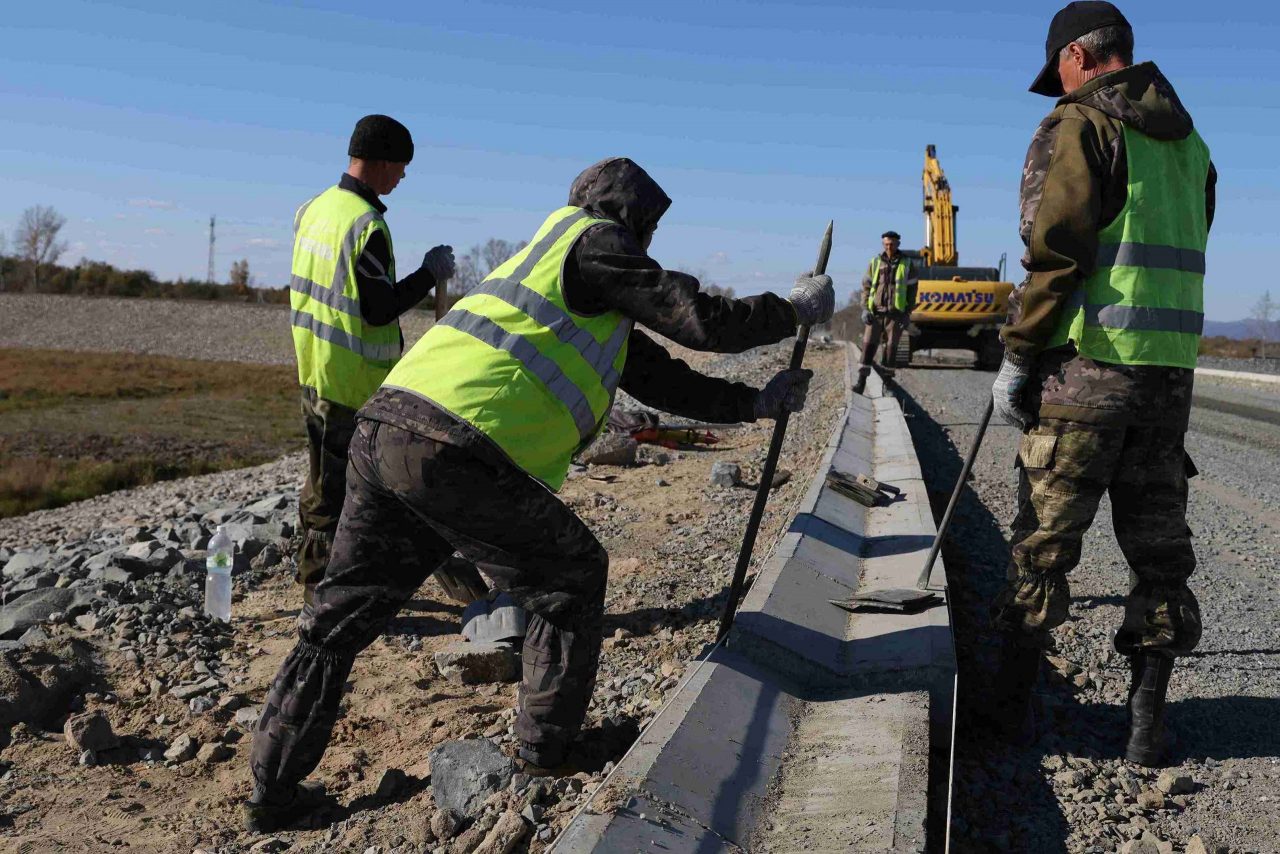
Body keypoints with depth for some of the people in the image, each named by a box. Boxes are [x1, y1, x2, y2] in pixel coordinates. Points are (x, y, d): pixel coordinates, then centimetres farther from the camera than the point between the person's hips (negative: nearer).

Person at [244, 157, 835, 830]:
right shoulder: (593, 240, 6)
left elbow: (659, 376, 33)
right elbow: (705, 322, 1)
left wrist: (755, 403, 36)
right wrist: (796, 308, 17)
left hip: (381, 430, 9)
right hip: (454, 452, -9)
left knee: (342, 614, 18)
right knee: (571, 578, 12)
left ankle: (274, 790, 25)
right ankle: (547, 750, 24)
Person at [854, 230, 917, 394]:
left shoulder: (907, 265, 3)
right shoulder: (875, 263, 7)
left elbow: (911, 291, 3)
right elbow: (866, 286, 7)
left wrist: (907, 314, -4)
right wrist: (865, 309, -4)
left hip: (895, 313, -1)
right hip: (875, 312, 1)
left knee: (891, 346, 2)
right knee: (868, 344, -4)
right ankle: (861, 380, -4)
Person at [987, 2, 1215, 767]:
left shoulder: (1077, 126, -4)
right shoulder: (1190, 141, 18)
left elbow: (1054, 254, -13)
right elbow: (1182, 263, 15)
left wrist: (1018, 357, -8)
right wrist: (1155, 349, 16)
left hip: (1086, 364, -6)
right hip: (1172, 369, 6)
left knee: (1043, 544, 2)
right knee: (1159, 548, 10)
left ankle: (1013, 705, 11)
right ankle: (1148, 722, 14)